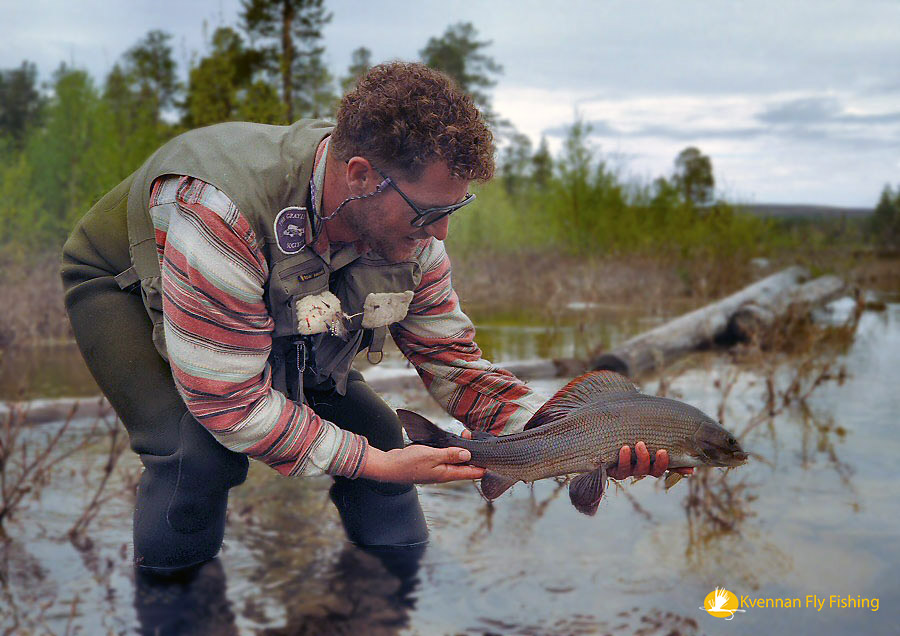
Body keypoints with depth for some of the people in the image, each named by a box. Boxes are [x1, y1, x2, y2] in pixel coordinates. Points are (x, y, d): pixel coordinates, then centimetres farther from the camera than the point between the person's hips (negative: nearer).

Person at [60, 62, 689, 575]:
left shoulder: (409, 225, -21)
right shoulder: (223, 211, -44)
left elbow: (454, 362, -13)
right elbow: (230, 402, -39)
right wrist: (377, 465, -34)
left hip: (277, 308, 6)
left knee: (374, 427, -9)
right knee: (201, 452, -30)